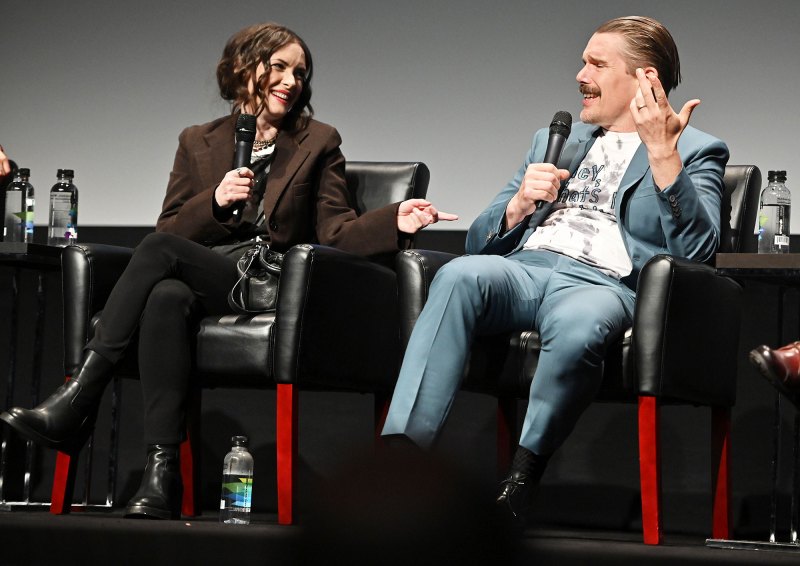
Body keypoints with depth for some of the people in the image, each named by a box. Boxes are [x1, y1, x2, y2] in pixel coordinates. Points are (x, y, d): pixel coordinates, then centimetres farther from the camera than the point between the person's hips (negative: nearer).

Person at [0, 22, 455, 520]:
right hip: (203, 281, 2)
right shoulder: (199, 143, 20)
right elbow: (171, 230, 13)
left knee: (159, 251, -29)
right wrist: (215, 201, -6)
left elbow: (336, 232, 6)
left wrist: (395, 220, -12)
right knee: (167, 297, -37)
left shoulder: (318, 143, 16)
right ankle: (161, 473, -44)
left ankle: (78, 403, -33)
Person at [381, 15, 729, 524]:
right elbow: (481, 241, 27)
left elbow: (696, 250, -5)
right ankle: (401, 453, -42)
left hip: (603, 284, -4)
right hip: (521, 269, 4)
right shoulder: (555, 138, 32)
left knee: (576, 328, -40)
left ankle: (520, 480, -24)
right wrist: (519, 205, 5)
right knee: (461, 275, -32)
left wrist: (662, 153, -13)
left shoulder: (697, 151, 15)